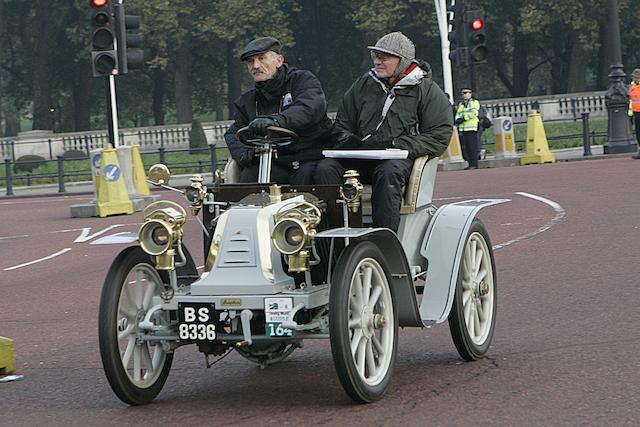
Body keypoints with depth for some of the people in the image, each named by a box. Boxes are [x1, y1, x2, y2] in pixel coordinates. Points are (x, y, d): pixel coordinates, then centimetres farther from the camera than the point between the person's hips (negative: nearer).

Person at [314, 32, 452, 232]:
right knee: (326, 168, -24)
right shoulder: (363, 85, 19)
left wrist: (394, 145, -13)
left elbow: (439, 136, -3)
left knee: (388, 172, -39)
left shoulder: (427, 90, 6)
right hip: (360, 159, 4)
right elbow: (341, 126, 24)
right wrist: (352, 144, -2)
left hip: (401, 158, -4)